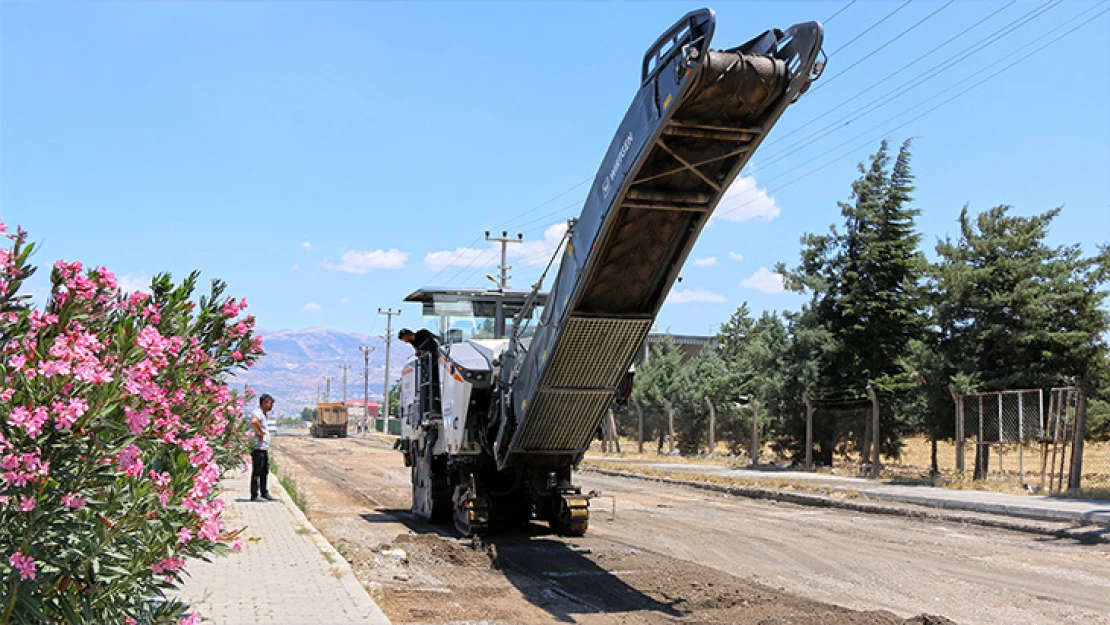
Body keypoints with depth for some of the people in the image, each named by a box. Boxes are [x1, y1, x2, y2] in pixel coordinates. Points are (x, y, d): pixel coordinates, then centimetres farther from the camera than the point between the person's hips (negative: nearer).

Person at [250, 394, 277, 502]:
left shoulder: (265, 414, 18)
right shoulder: (257, 413, -14)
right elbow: (254, 421, -37)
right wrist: (260, 433, -24)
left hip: (264, 447, 10)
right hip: (258, 447, -10)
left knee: (265, 471, 14)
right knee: (257, 471, -5)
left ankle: (264, 493, 22)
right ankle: (254, 495, -1)